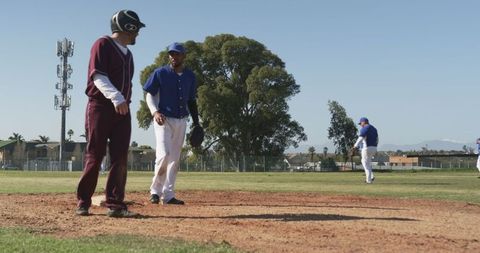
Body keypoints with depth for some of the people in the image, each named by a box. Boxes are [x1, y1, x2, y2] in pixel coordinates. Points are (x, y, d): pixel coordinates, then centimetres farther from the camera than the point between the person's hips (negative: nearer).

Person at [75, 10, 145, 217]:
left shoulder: (127, 53, 20)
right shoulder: (103, 45, -4)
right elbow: (97, 76, -16)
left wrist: (124, 102, 10)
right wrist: (116, 97, -29)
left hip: (122, 110, 7)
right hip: (100, 106, -7)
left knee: (120, 158, 0)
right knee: (94, 156, -4)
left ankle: (115, 204, 2)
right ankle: (83, 203, 6)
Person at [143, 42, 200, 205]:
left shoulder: (190, 76, 9)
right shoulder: (160, 73, -4)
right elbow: (149, 94, -2)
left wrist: (196, 123, 10)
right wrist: (155, 112, -19)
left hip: (181, 121, 5)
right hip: (163, 119, -5)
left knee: (175, 158, 6)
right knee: (164, 154, -19)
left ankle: (168, 195, 11)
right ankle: (155, 191, -4)